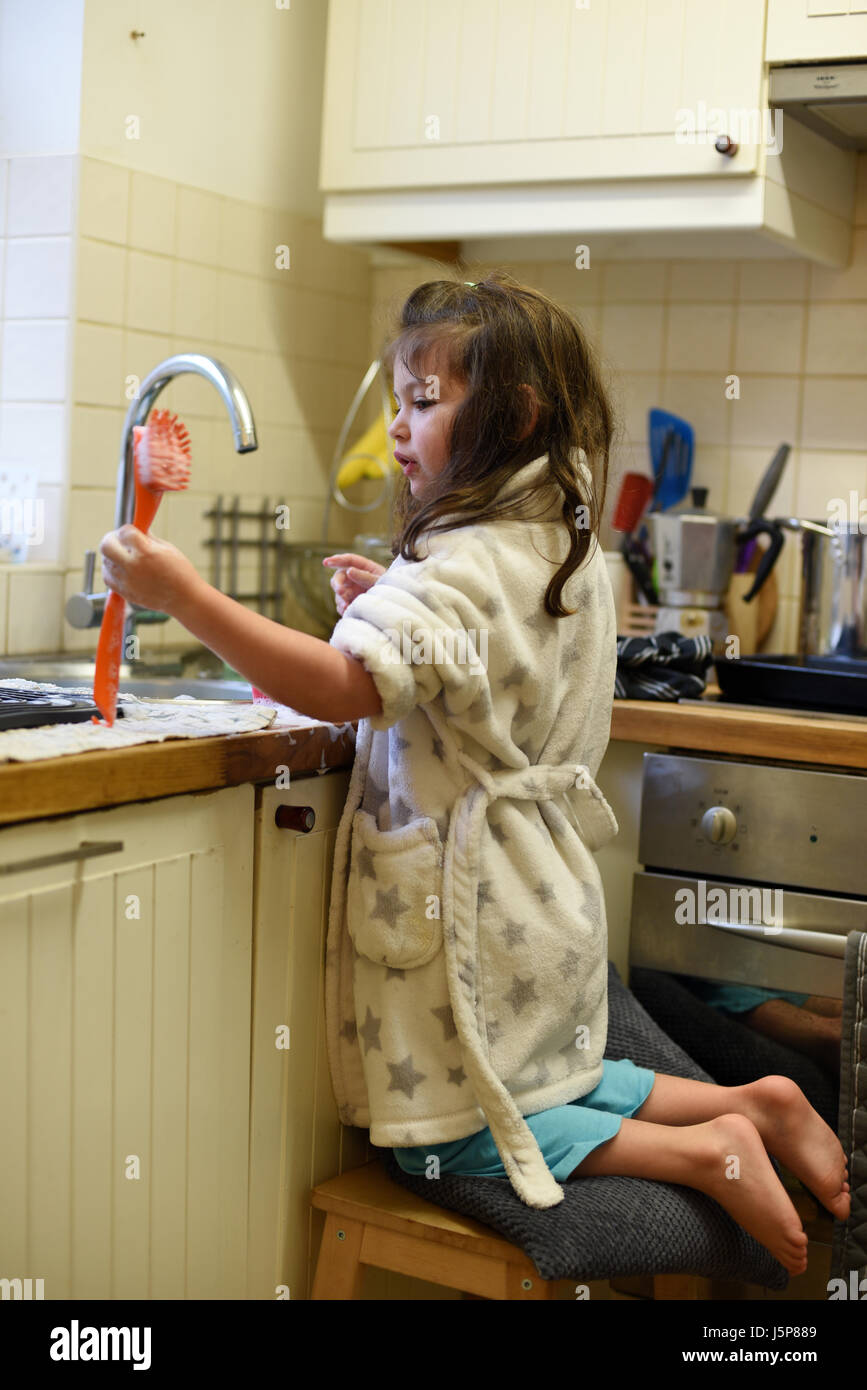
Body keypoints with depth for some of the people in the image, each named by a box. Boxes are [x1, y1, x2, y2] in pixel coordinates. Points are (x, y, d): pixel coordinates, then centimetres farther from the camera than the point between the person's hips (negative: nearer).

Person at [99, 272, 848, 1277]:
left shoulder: (460, 569, -23)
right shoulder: (569, 551, 6)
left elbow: (343, 686, -38)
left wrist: (183, 595, -39)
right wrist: (394, 605, 7)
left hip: (468, 901, -9)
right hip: (545, 889, 9)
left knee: (442, 1129, 6)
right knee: (539, 1078, 26)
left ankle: (701, 1155, -1)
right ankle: (752, 1105, 17)